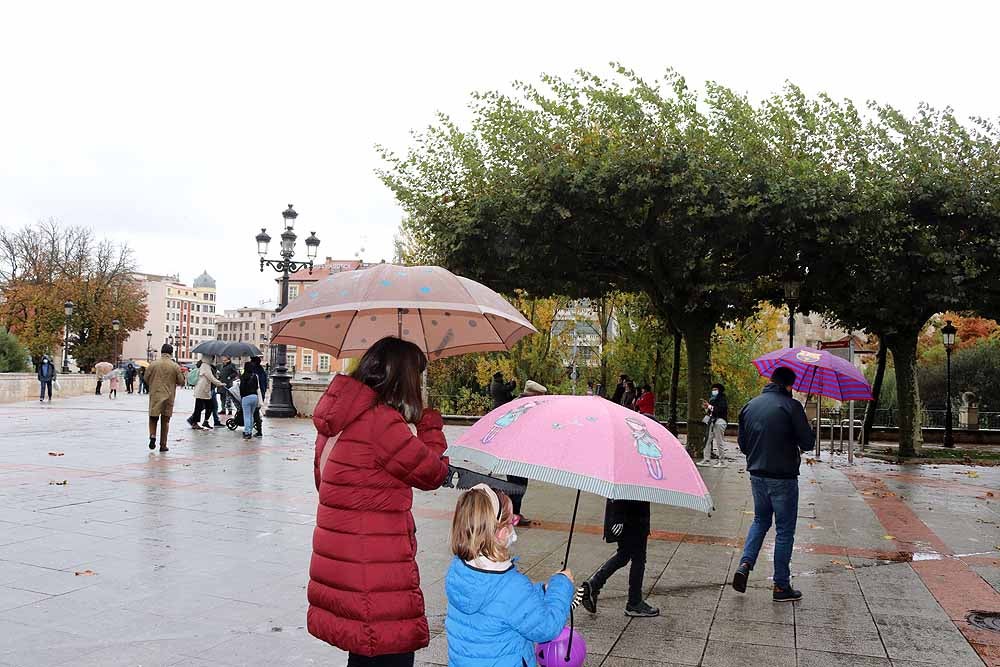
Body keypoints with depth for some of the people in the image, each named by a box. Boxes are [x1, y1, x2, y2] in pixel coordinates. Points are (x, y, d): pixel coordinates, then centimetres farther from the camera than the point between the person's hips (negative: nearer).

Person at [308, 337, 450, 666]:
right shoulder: (381, 420, -20)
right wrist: (430, 422, 2)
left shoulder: (336, 418, 8)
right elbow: (433, 472, -11)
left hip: (338, 559, 9)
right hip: (375, 569, -9)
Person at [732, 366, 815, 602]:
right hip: (783, 478, -5)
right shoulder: (791, 406, -13)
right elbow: (808, 443, -11)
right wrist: (796, 444, 9)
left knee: (760, 520, 23)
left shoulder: (749, 406, 5)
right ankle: (781, 586, 14)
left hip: (757, 475, 5)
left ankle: (745, 564, 7)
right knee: (785, 531, 6)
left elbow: (742, 444, 10)